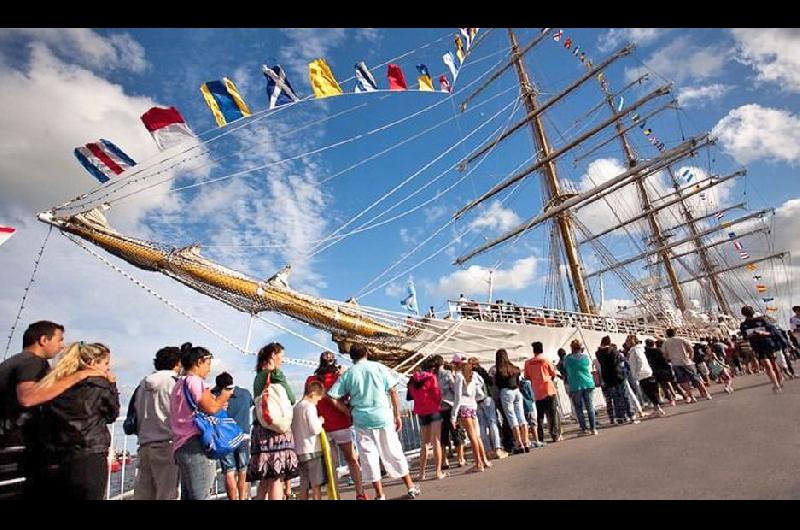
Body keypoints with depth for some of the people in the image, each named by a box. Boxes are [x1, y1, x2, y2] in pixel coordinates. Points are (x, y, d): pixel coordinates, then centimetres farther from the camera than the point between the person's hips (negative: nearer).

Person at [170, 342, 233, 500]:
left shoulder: (180, 384, 22)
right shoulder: (194, 380, -10)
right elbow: (210, 408, -19)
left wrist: (217, 403, 16)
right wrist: (223, 397, -1)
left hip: (183, 446, 10)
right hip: (196, 444, -10)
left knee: (188, 495, 13)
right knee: (200, 496, -8)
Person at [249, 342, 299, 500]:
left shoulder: (258, 376, 16)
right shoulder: (276, 373, -8)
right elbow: (291, 398, -5)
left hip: (261, 428, 8)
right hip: (276, 429, -8)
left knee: (265, 480, 12)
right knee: (276, 478, -6)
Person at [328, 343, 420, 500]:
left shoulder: (347, 374, 0)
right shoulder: (379, 367, 0)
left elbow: (332, 396, -5)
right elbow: (393, 391, -1)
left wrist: (348, 411, 5)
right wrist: (397, 415, 6)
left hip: (362, 420, -1)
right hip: (383, 417, 1)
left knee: (369, 457, 10)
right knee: (394, 453, 13)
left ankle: (380, 495, 16)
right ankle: (411, 487, 22)